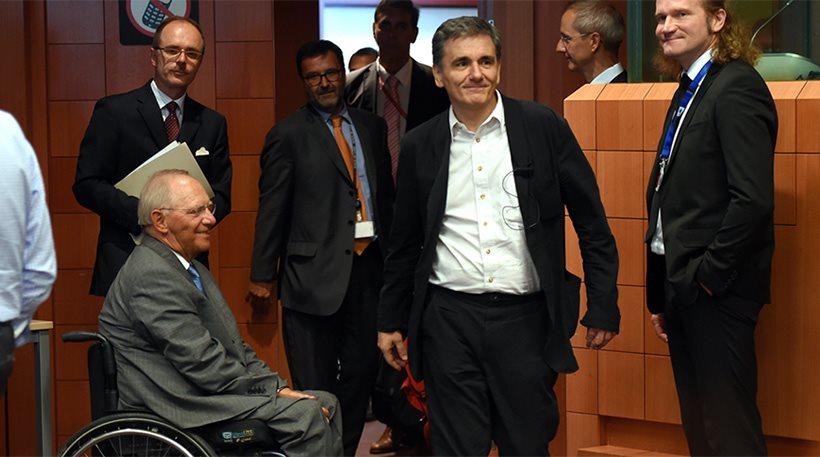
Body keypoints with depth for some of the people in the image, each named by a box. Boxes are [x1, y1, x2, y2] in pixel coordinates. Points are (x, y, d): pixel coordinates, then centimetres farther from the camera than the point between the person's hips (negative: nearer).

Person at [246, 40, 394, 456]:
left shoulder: (371, 127, 14)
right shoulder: (288, 135, -1)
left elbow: (386, 194, 17)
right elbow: (272, 208, -2)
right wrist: (262, 276, -5)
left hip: (367, 266, 5)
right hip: (315, 273, -5)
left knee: (362, 371, 10)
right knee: (315, 385, -1)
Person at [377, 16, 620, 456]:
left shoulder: (543, 127, -1)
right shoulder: (419, 146, 6)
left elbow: (592, 223, 2)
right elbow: (405, 243, 15)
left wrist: (603, 307, -1)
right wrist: (391, 321, 16)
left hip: (525, 319, -1)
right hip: (450, 320, 1)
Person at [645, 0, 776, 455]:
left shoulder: (737, 86, -13)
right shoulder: (689, 91, 16)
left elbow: (753, 197, -22)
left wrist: (709, 273, -16)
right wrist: (662, 297, 18)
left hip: (715, 290, -9)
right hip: (680, 287, 9)